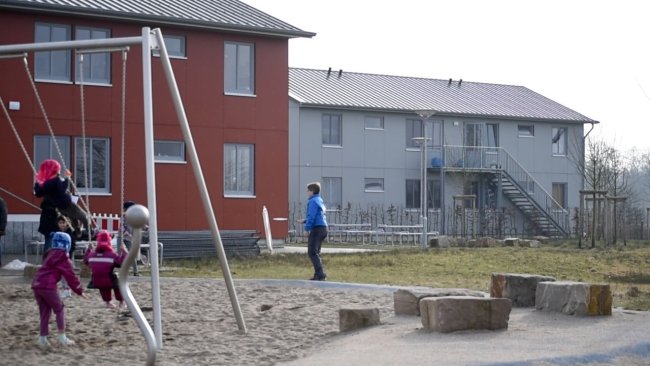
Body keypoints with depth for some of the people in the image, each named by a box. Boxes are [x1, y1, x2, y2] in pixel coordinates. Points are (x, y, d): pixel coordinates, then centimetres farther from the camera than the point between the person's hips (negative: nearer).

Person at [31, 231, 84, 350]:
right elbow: (70, 275, 0)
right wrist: (79, 290, 10)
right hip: (47, 286, -7)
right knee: (59, 309, 7)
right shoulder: (62, 258, -1)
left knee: (44, 312, 14)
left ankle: (43, 339, 10)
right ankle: (62, 337, 6)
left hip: (36, 285, 7)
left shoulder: (50, 254, 23)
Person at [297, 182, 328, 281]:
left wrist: (306, 229, -15)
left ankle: (320, 274, -19)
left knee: (312, 252, -10)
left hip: (317, 228, -10)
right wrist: (305, 221, 24)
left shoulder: (313, 201, -10)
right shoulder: (320, 200, 20)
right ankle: (318, 274, 15)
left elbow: (311, 216, -18)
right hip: (323, 228, 10)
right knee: (315, 253, 16)